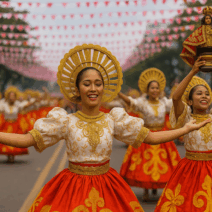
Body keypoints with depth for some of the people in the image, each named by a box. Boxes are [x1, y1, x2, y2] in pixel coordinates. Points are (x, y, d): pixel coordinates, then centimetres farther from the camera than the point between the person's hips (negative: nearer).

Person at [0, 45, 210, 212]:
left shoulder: (113, 119, 0)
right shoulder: (65, 121, -6)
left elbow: (150, 137, 3)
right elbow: (27, 139, -11)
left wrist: (186, 129, 0)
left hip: (106, 189, 2)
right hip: (73, 188, -2)